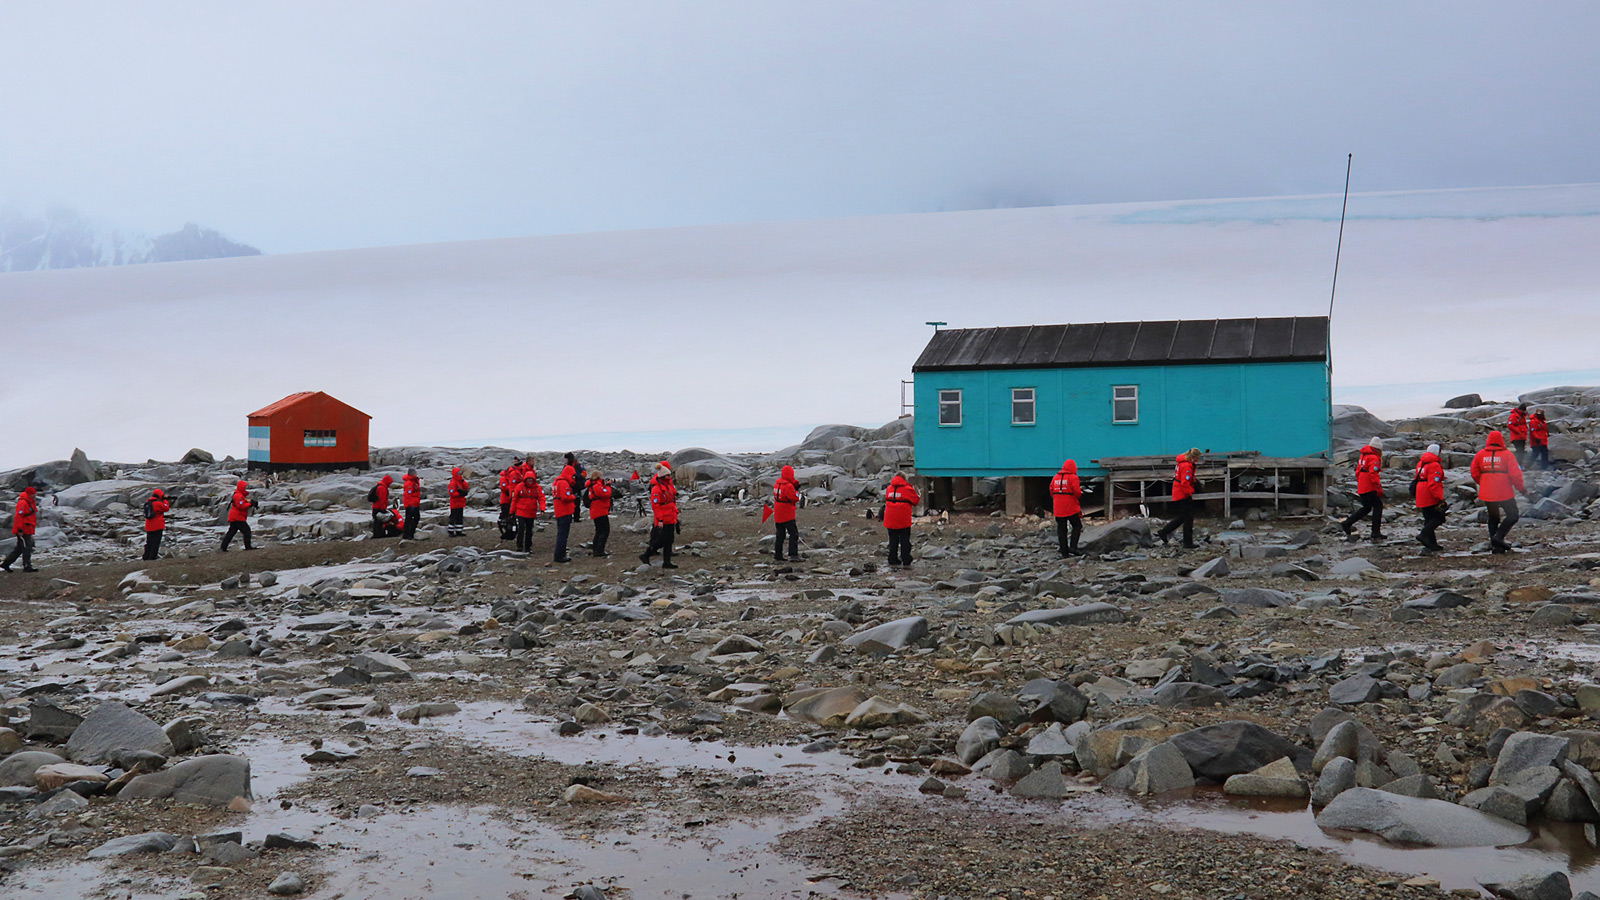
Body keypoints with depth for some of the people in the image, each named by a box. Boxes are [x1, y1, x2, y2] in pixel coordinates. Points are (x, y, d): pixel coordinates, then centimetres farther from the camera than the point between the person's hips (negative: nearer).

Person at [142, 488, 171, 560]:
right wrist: (165, 500, 4)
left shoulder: (147, 502, 8)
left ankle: (146, 557, 15)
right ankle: (153, 557, -4)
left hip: (148, 526, 7)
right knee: (156, 542, -2)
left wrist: (162, 500, 13)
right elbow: (166, 508, -5)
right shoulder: (158, 503, -16)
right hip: (157, 526, -7)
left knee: (149, 541, 14)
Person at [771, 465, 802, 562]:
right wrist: (797, 491, 1)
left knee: (780, 535, 14)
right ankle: (793, 554, -14)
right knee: (793, 534, -4)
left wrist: (795, 486, 2)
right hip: (787, 515, -8)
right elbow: (795, 498, -16)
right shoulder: (788, 486, -19)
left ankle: (778, 556, 15)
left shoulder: (776, 483, 6)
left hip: (777, 515, 8)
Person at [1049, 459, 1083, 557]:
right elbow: (1077, 492, -15)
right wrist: (1080, 491, 7)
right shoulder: (1073, 477, -7)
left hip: (1058, 509, 5)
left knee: (1061, 530, 7)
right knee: (1077, 526, 10)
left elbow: (1051, 491, 9)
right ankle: (1073, 547, -4)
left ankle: (1064, 552, 6)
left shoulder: (1055, 477, 9)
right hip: (1071, 508, -5)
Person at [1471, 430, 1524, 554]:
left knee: (1493, 517, 17)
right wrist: (1519, 487, 5)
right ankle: (1499, 536, -10)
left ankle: (1494, 545, 12)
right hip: (1504, 493, -4)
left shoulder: (1480, 455, 2)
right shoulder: (1506, 454, -7)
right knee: (1513, 515, 8)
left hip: (1487, 493, 4)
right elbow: (1515, 474, -10)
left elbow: (1475, 474, 7)